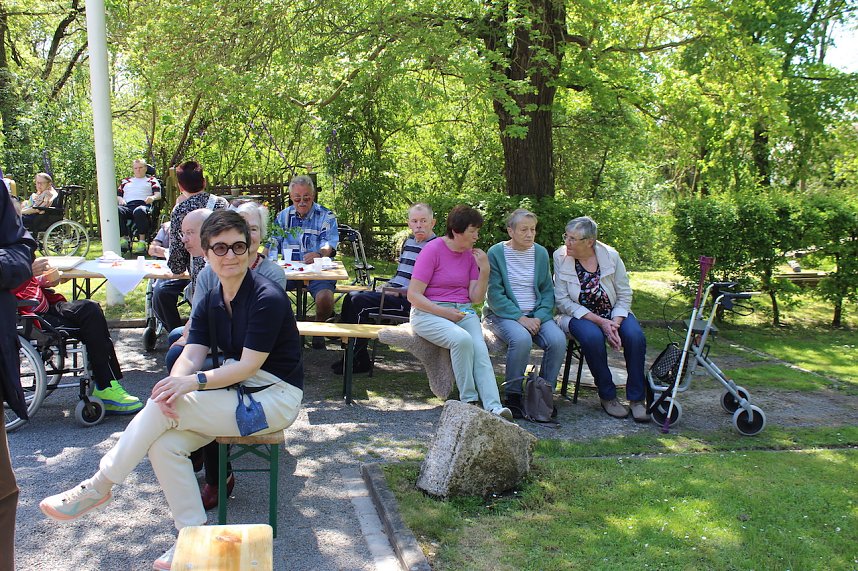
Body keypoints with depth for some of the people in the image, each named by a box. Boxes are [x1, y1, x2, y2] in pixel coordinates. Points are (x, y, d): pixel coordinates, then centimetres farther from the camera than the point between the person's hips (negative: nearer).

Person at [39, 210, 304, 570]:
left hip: (274, 396, -7)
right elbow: (191, 356, -3)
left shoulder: (267, 298, -16)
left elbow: (249, 366, -19)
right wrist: (174, 384, -26)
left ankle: (98, 486, -3)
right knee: (164, 443, -15)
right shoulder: (211, 302, 7)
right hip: (237, 391, 7)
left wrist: (195, 381, -32)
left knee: (164, 411, -21)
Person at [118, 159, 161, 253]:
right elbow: (118, 194, 29)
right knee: (117, 210, -35)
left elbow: (158, 194, 11)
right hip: (127, 206, 3)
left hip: (143, 205, -3)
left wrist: (153, 198, -13)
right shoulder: (125, 181, 36)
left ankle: (142, 241, -41)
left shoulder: (151, 180, 27)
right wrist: (120, 199, 4)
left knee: (139, 211, -42)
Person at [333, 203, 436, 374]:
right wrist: (386, 287, 10)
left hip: (409, 300, -10)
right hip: (393, 294, 10)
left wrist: (401, 291, -19)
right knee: (351, 297, 6)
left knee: (359, 302, -21)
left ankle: (358, 361, -13)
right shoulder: (409, 242, 17)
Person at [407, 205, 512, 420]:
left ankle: (494, 406, -35)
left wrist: (484, 269, -5)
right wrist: (444, 312, -18)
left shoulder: (471, 254, 9)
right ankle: (468, 400, -21)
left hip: (463, 311, 5)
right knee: (462, 339, -33)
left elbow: (476, 298, 8)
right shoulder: (433, 250, -8)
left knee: (480, 349, -24)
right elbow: (413, 295, -11)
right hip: (430, 312, -5)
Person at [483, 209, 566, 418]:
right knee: (521, 339, -35)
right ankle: (512, 395, -17)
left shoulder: (541, 253, 9)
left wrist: (540, 317, -8)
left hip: (536, 315, 4)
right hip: (504, 313, -4)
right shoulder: (496, 253, -5)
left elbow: (547, 291, 11)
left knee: (558, 340, -24)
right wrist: (520, 318, -19)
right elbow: (495, 295, -10)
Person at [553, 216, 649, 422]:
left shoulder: (610, 256, -7)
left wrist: (615, 324, -18)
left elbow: (625, 295, -1)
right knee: (593, 337, -34)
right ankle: (607, 396, -15)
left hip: (614, 314, 2)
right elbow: (563, 300, -12)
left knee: (635, 336, -26)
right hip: (579, 315, -2)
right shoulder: (560, 257, -10)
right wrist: (600, 322, -19)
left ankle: (637, 398, -12)